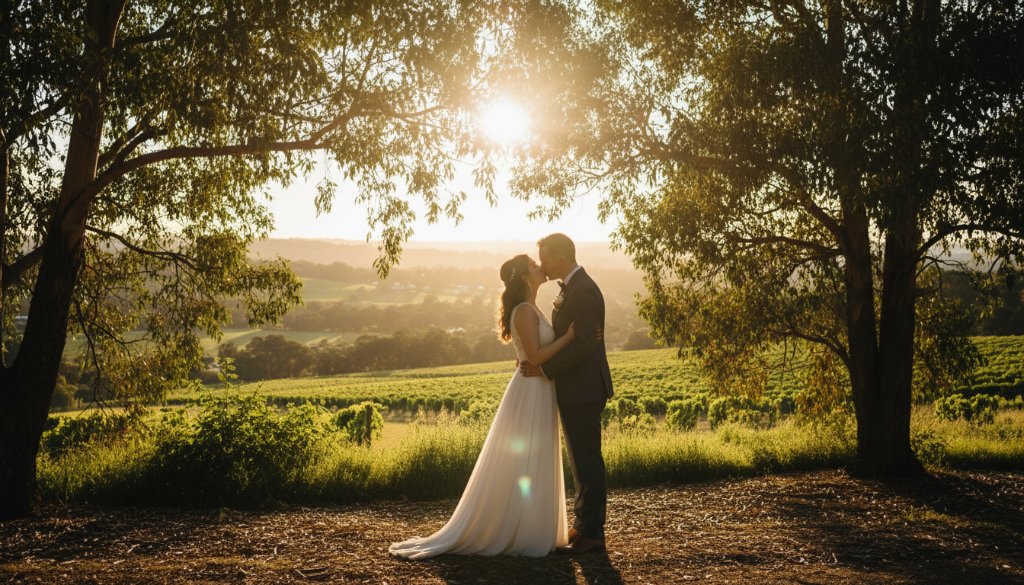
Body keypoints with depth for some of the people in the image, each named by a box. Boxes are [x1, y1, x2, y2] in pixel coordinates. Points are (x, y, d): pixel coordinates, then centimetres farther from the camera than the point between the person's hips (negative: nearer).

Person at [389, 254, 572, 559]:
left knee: (533, 468, 15)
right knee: (522, 468, -3)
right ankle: (519, 534, 6)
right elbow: (535, 356, -22)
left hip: (539, 394, 10)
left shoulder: (531, 310, 14)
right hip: (530, 394, -10)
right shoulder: (525, 311, -17)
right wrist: (569, 336, -18)